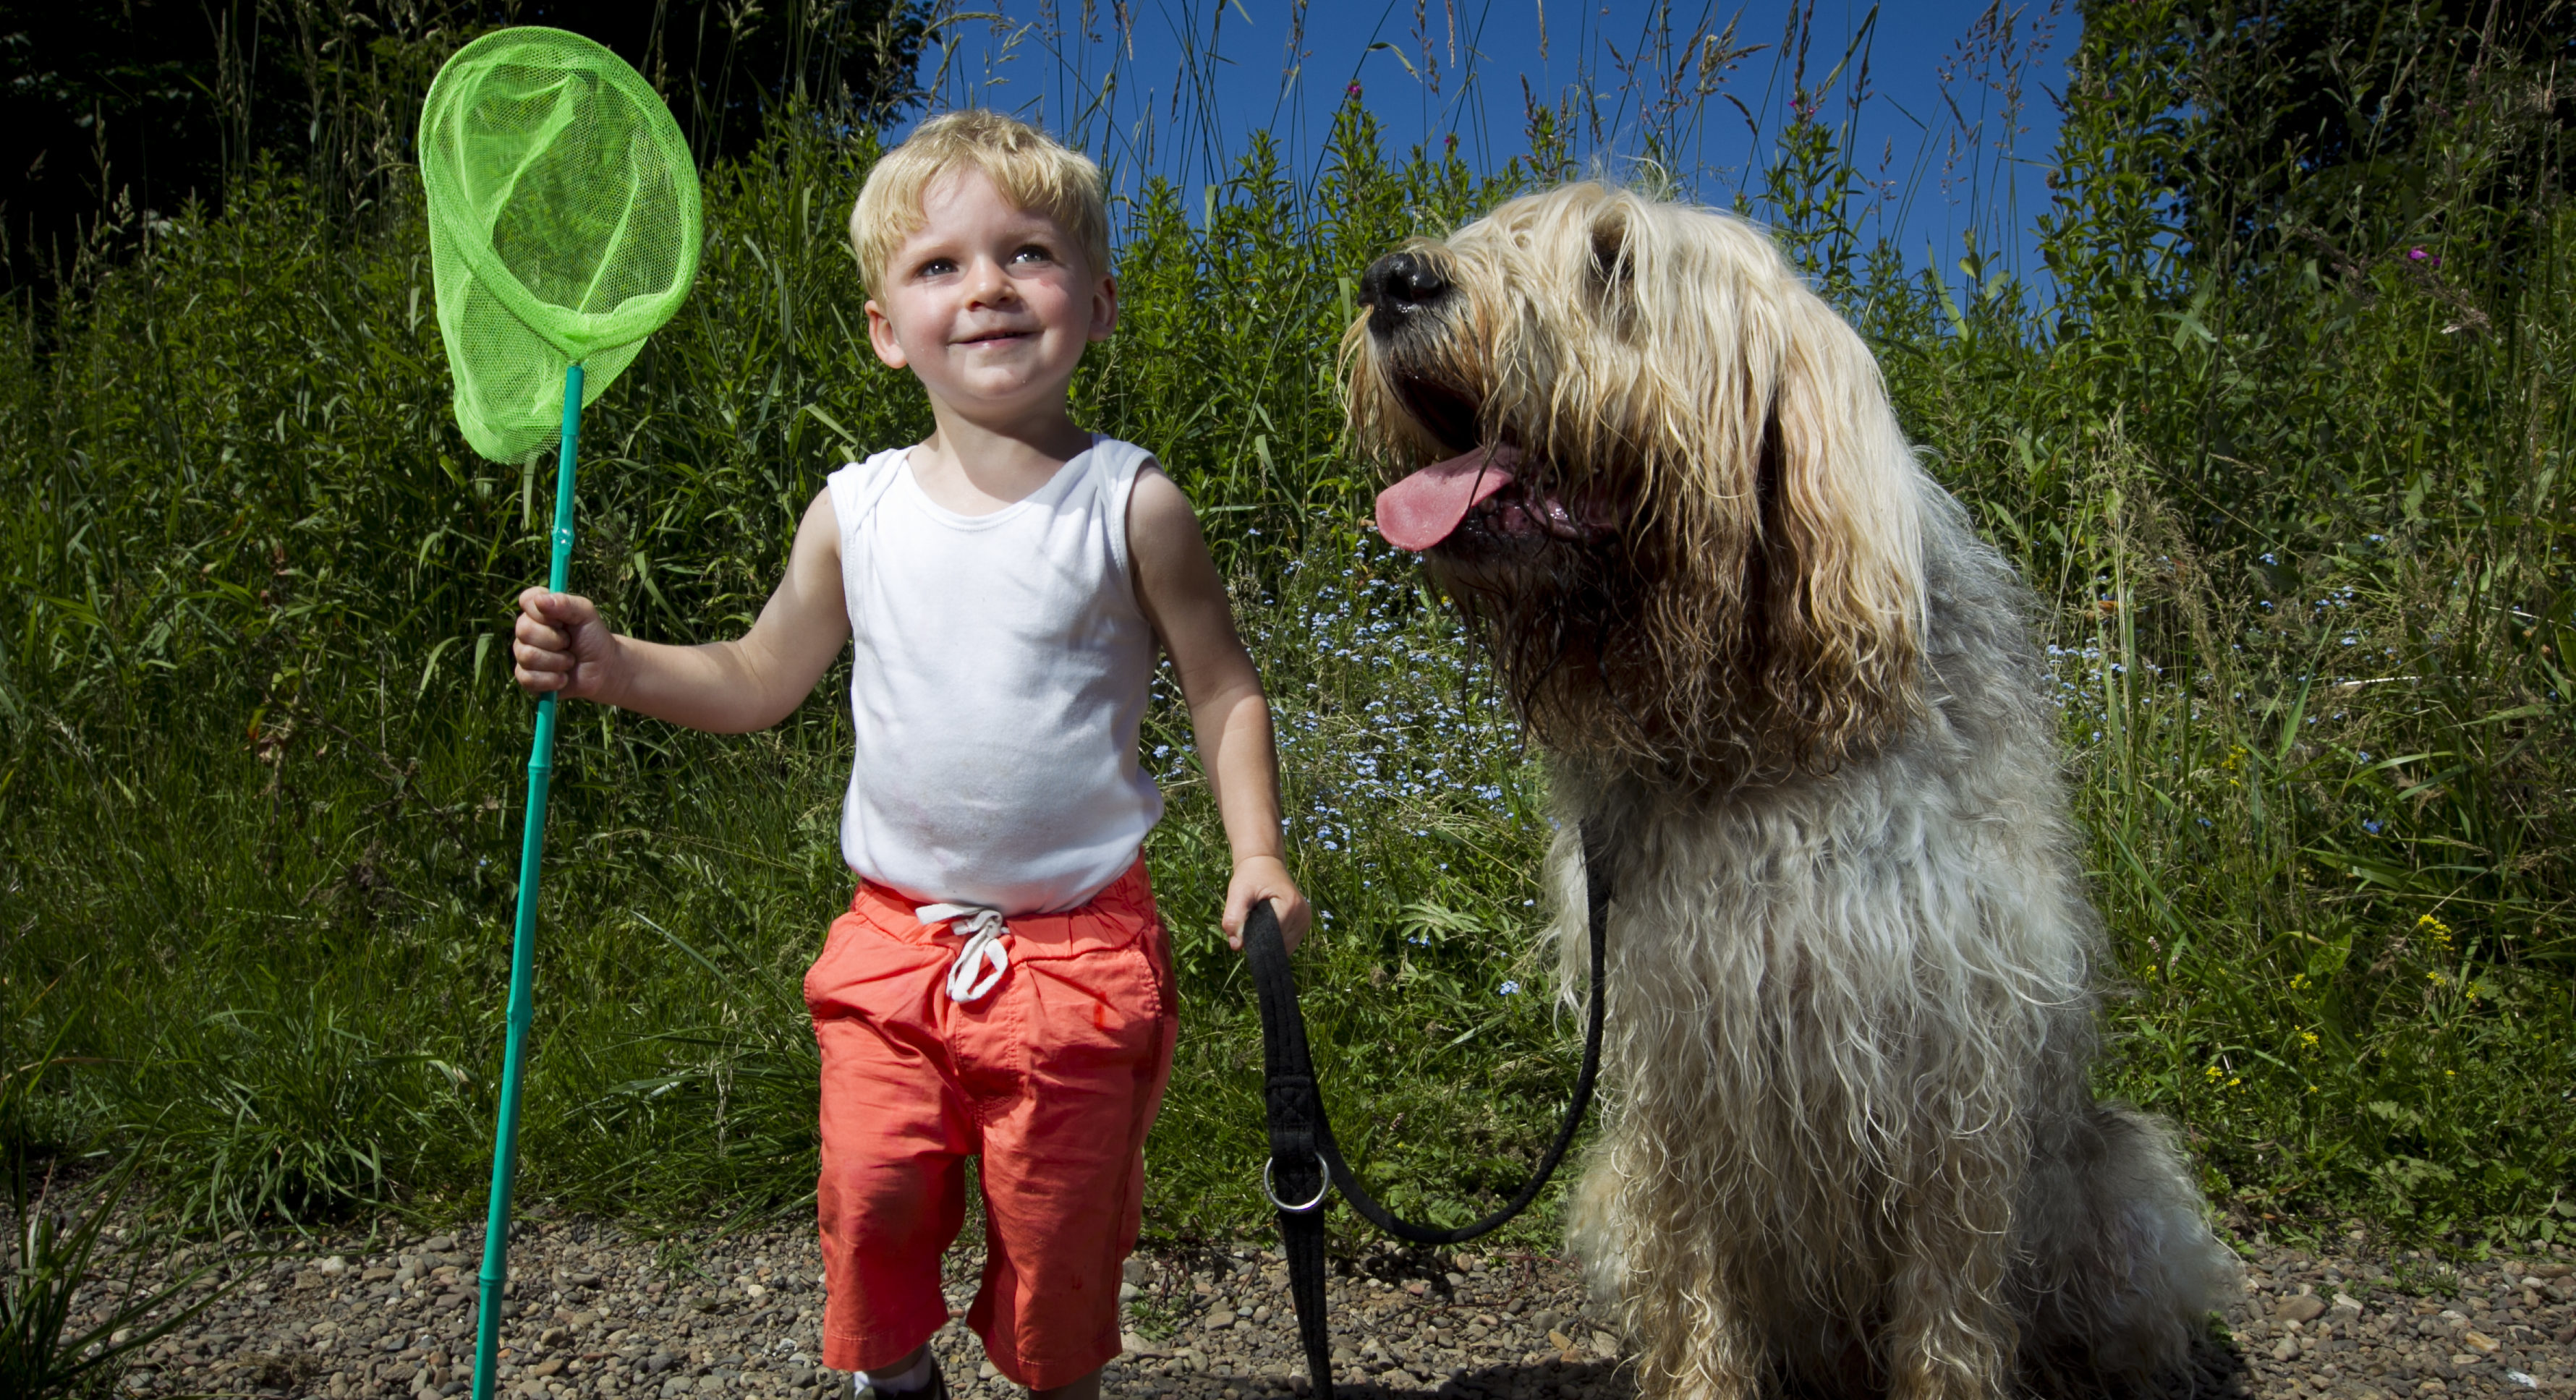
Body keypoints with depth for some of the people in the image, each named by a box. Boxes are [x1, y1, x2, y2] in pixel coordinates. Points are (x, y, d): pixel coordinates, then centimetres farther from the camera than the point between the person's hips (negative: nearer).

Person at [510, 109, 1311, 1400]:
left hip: (1080, 946, -2)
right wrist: (609, 666, -4)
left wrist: (1256, 857, -14)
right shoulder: (856, 512, -1)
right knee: (870, 1197, 1)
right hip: (896, 940, 2)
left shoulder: (1131, 506, -9)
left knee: (1056, 1226, 10)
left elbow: (1225, 691, -2)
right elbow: (760, 680, 10)